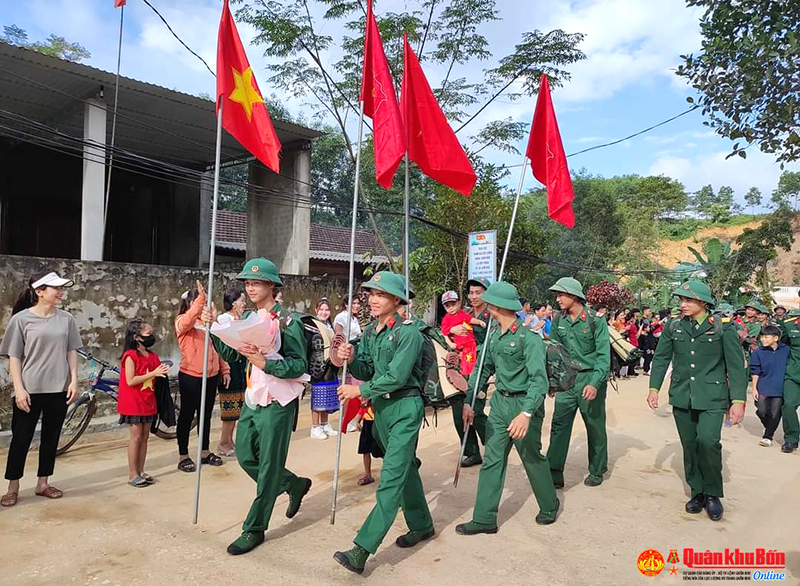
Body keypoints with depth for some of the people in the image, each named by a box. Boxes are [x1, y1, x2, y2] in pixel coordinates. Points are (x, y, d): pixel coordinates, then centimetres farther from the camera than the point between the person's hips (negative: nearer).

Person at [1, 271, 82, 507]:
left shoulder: (66, 319, 3)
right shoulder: (21, 319, -5)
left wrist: (74, 380, -1)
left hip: (58, 389, 3)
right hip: (30, 390, -3)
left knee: (51, 438, 11)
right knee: (21, 438, 5)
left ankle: (42, 483, 24)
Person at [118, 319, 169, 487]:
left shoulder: (153, 355, 8)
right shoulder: (131, 355, -13)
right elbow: (130, 381, -19)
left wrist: (161, 372, -6)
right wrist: (153, 373, -21)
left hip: (148, 402, 7)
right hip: (133, 402, -7)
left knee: (145, 436, 10)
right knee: (136, 436, -2)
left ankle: (140, 471, 20)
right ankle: (133, 475, 8)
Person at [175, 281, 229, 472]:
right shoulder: (182, 321, -6)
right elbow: (188, 320, -33)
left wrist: (225, 369, 8)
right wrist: (201, 298, -39)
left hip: (211, 376, 6)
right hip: (190, 377, -6)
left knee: (206, 415, 14)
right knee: (187, 415, 4)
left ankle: (205, 452, 26)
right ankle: (183, 456, 14)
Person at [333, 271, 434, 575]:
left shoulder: (408, 331, -16)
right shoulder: (370, 331, 6)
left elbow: (397, 376, -21)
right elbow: (367, 371, 7)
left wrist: (360, 390, -15)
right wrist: (351, 358, -14)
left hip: (405, 407, -8)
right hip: (381, 406, 8)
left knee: (391, 477, -8)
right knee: (405, 468, 20)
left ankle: (362, 549, -9)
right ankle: (422, 525, 37)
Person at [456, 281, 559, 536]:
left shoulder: (528, 337, -19)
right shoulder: (494, 335, 5)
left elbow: (539, 379, -26)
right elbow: (484, 369, 13)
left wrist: (526, 413, -37)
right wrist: (468, 401, 10)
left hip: (523, 403, -7)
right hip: (500, 402, 7)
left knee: (532, 458, 11)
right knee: (492, 460, 6)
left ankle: (549, 506, 36)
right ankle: (484, 519, 14)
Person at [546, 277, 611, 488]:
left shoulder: (595, 320, -11)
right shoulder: (558, 321, 4)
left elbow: (603, 355, -14)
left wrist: (594, 383, -24)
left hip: (591, 378, -4)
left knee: (595, 427, 9)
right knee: (559, 425, 0)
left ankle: (597, 471, 27)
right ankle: (555, 473, 5)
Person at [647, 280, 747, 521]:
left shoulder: (722, 328, -4)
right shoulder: (674, 327, 4)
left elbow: (736, 365, -4)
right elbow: (661, 358, 11)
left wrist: (738, 400, -9)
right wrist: (654, 387, 4)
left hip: (711, 396, -3)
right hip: (682, 396, 3)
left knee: (708, 441, -17)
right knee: (689, 446, 8)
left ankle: (712, 493, 5)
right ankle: (697, 492, 25)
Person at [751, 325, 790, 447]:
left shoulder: (786, 350, -3)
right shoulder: (758, 353, -4)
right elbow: (755, 373, 0)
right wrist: (754, 388, -3)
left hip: (780, 389, 0)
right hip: (763, 388, 0)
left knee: (775, 414, 1)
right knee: (762, 411, 0)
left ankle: (768, 436, 14)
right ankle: (768, 427, 30)